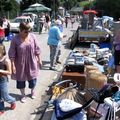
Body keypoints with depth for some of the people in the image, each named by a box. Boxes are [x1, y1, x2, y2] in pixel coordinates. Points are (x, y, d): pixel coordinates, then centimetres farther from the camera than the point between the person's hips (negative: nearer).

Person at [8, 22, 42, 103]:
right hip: (20, 64, -2)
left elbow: (37, 49, 1)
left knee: (32, 78, 16)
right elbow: (12, 54, -11)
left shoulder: (32, 36, -9)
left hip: (31, 63, 2)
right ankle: (23, 95, 35)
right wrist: (13, 65, -12)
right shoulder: (15, 39, -16)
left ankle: (33, 91, 44)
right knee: (21, 80, 12)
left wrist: (39, 59, 5)